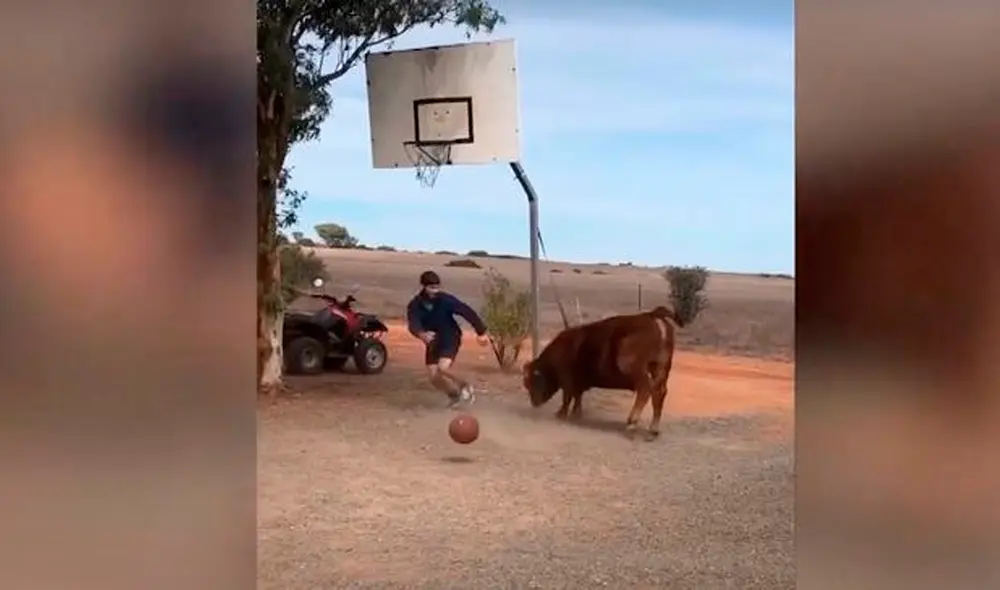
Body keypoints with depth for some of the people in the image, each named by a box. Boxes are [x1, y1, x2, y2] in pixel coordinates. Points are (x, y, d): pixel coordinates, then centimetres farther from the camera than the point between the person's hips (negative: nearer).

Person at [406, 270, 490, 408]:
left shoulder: (446, 300, -19)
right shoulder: (414, 305, -12)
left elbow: (467, 312, -13)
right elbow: (413, 324, -29)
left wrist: (481, 332, -11)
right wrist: (422, 334, -52)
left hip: (450, 338, -4)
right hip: (433, 342, 4)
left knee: (442, 368, -26)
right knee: (433, 377, -1)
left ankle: (464, 386, 1)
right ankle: (455, 395, 26)